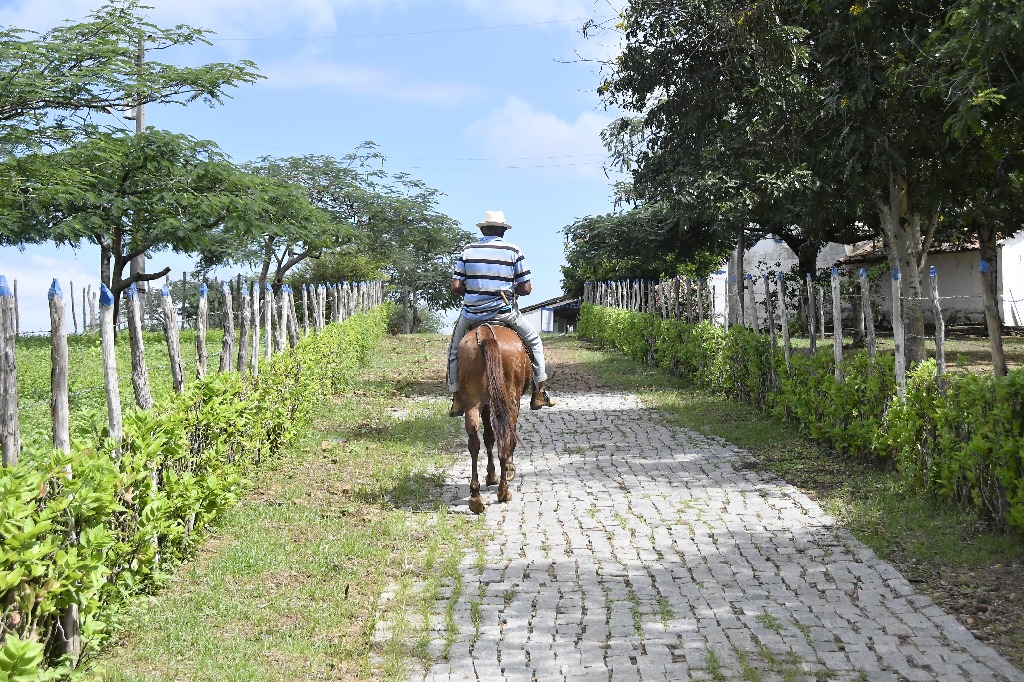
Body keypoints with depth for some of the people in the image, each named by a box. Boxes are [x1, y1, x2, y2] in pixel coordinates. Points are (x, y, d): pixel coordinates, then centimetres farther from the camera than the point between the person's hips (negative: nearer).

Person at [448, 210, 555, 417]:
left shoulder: (468, 251, 2)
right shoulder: (513, 251, -2)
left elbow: (456, 286, -2)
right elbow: (526, 288, -5)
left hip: (471, 312, 1)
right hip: (504, 311, -1)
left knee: (455, 349, 24)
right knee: (533, 340, 20)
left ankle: (456, 399, 19)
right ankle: (539, 392, 17)